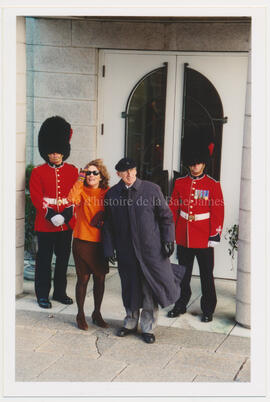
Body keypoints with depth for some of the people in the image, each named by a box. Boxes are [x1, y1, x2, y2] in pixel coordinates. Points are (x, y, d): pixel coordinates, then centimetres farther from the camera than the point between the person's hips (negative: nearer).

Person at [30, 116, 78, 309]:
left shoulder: (73, 171, 5)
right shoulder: (38, 172, -1)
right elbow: (37, 198, -7)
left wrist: (65, 215, -13)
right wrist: (51, 215, -18)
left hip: (67, 223, 3)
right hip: (45, 224, -2)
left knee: (63, 258, 11)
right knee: (44, 260, 4)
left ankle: (60, 292, 24)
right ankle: (43, 295, 14)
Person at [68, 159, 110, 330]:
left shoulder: (107, 193, 5)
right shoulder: (82, 191, -2)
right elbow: (72, 199, -24)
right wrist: (80, 180, -19)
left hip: (101, 242, 3)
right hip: (83, 241, -3)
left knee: (100, 279, 10)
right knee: (83, 278, 3)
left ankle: (97, 314, 27)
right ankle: (81, 315, 19)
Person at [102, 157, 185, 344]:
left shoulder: (152, 189, -3)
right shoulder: (112, 194, 2)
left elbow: (166, 216, 1)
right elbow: (108, 224, 8)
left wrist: (168, 240, -5)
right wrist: (109, 248, 4)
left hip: (151, 249, -2)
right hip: (126, 250, 2)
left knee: (150, 288, 2)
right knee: (130, 287, 13)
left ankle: (148, 327, 17)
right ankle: (131, 322, 32)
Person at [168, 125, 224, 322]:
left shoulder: (213, 185, -4)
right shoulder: (180, 183, 4)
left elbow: (218, 212, -4)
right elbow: (173, 209, 8)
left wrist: (215, 235, -9)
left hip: (204, 239, -3)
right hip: (183, 237, 3)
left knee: (206, 275, 5)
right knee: (183, 274, 13)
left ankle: (208, 309, 17)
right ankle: (181, 305, 27)